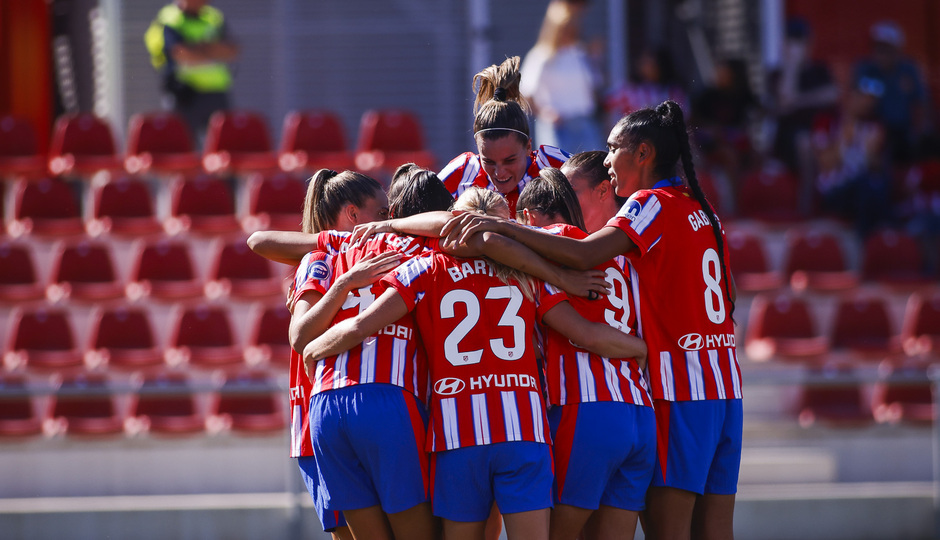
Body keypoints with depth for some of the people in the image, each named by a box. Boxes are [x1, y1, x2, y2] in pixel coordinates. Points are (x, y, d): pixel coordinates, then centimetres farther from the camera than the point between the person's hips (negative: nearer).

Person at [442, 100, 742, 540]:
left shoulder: (653, 204, -7)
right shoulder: (701, 210, 17)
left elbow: (584, 255, -21)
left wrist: (503, 227, -22)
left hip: (677, 391, -8)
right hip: (723, 390, 8)